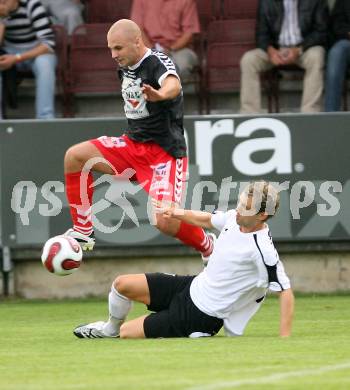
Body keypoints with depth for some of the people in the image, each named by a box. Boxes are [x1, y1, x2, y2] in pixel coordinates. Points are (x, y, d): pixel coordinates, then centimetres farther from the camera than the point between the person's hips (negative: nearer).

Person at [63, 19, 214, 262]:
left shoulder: (158, 62, -18)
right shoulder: (126, 68, 8)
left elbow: (173, 85, -43)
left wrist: (160, 95, -65)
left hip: (165, 151, -8)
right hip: (133, 144, 8)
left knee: (165, 221, -23)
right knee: (74, 156, -10)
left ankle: (208, 246, 9)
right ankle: (83, 233, -3)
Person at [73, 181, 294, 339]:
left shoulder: (263, 249, -28)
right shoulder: (234, 218, -4)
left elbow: (286, 292, -28)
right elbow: (205, 220, 18)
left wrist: (284, 340, -35)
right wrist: (176, 212, 3)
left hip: (200, 317, -8)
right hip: (193, 286, 8)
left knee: (127, 333, -9)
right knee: (122, 285, 7)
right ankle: (111, 328, 35)